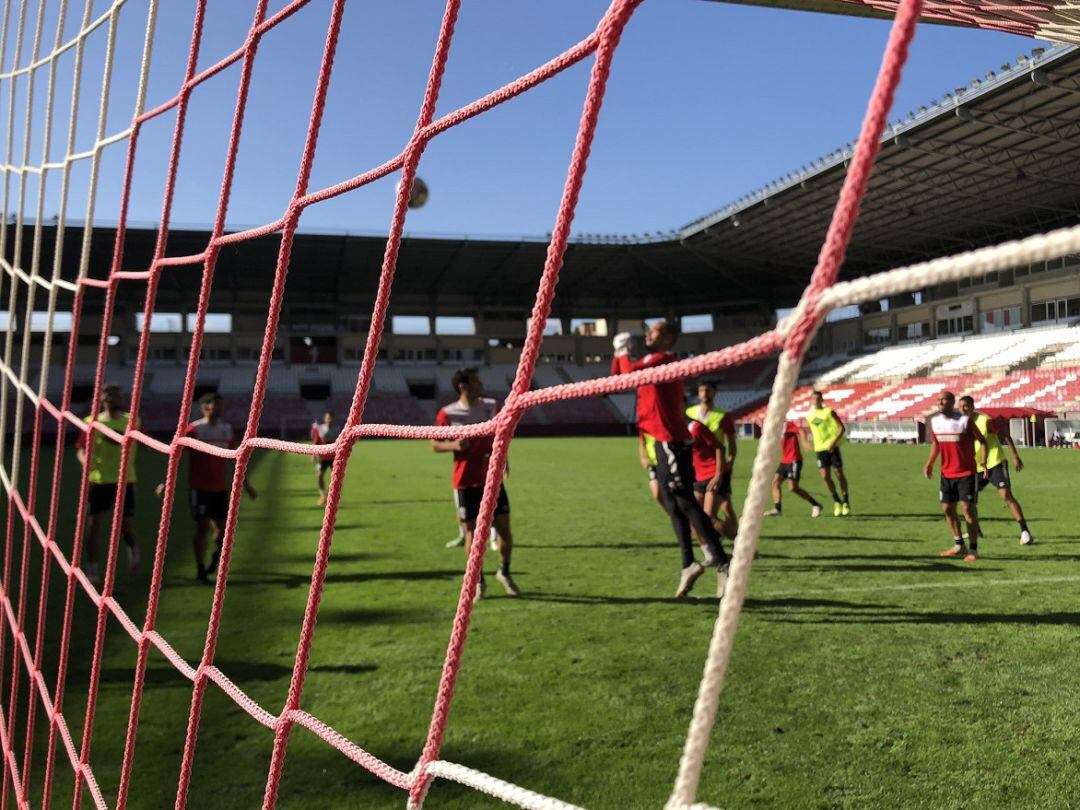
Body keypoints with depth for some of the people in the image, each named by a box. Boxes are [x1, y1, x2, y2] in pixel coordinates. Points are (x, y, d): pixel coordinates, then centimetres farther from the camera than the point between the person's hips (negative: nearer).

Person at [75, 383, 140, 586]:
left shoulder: (131, 421, 3)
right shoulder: (92, 421, -2)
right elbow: (81, 448, -7)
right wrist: (86, 461, -26)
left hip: (124, 480, 1)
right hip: (98, 480, -1)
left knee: (126, 523, -2)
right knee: (94, 523, 3)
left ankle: (132, 547, 31)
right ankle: (91, 568, 14)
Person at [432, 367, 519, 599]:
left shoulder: (492, 407, 2)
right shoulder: (447, 414, -7)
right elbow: (435, 444, 0)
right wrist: (453, 445, -19)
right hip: (465, 482, -2)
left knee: (504, 528, 3)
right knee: (472, 531, 1)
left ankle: (504, 572, 26)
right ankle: (478, 581, 18)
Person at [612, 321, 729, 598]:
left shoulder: (663, 359, -10)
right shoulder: (654, 362, 19)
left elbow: (629, 373, -22)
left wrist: (623, 351, -6)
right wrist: (619, 353, 15)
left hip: (672, 442, -10)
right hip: (668, 442, 10)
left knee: (686, 503, -11)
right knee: (675, 506, 11)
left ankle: (721, 563, -11)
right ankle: (688, 564, 14)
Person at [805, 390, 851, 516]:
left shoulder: (829, 412, -5)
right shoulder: (809, 415, 9)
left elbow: (842, 428, -10)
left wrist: (834, 442, -20)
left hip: (832, 447, -3)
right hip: (820, 448, 3)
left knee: (839, 474, -2)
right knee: (825, 476, -6)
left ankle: (846, 501, 15)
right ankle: (836, 501, 12)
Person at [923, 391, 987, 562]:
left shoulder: (965, 420, -13)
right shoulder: (935, 421, 3)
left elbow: (982, 440, -7)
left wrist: (983, 461, -22)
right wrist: (930, 464, 6)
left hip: (967, 472, -6)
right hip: (947, 473, 6)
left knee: (968, 508, -8)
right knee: (947, 508, 8)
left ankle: (973, 550, 1)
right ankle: (959, 546, 24)